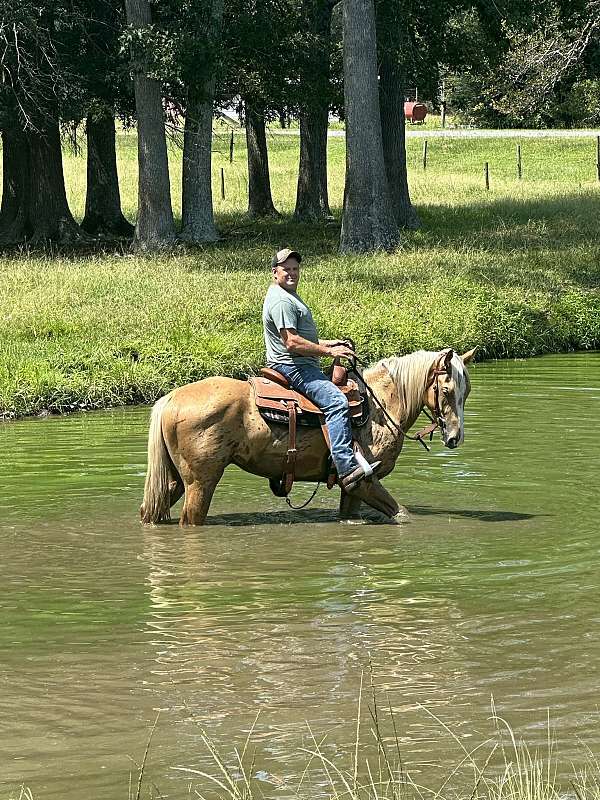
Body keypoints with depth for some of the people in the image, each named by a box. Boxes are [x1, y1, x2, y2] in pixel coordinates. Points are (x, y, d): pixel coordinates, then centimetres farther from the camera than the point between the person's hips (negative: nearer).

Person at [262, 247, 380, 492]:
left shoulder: (289, 297, 22)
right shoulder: (281, 301, -15)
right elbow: (292, 343, -23)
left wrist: (328, 343, 19)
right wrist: (328, 351, -19)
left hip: (303, 366, 12)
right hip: (292, 368, -12)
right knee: (336, 401, -26)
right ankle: (347, 468, -37)